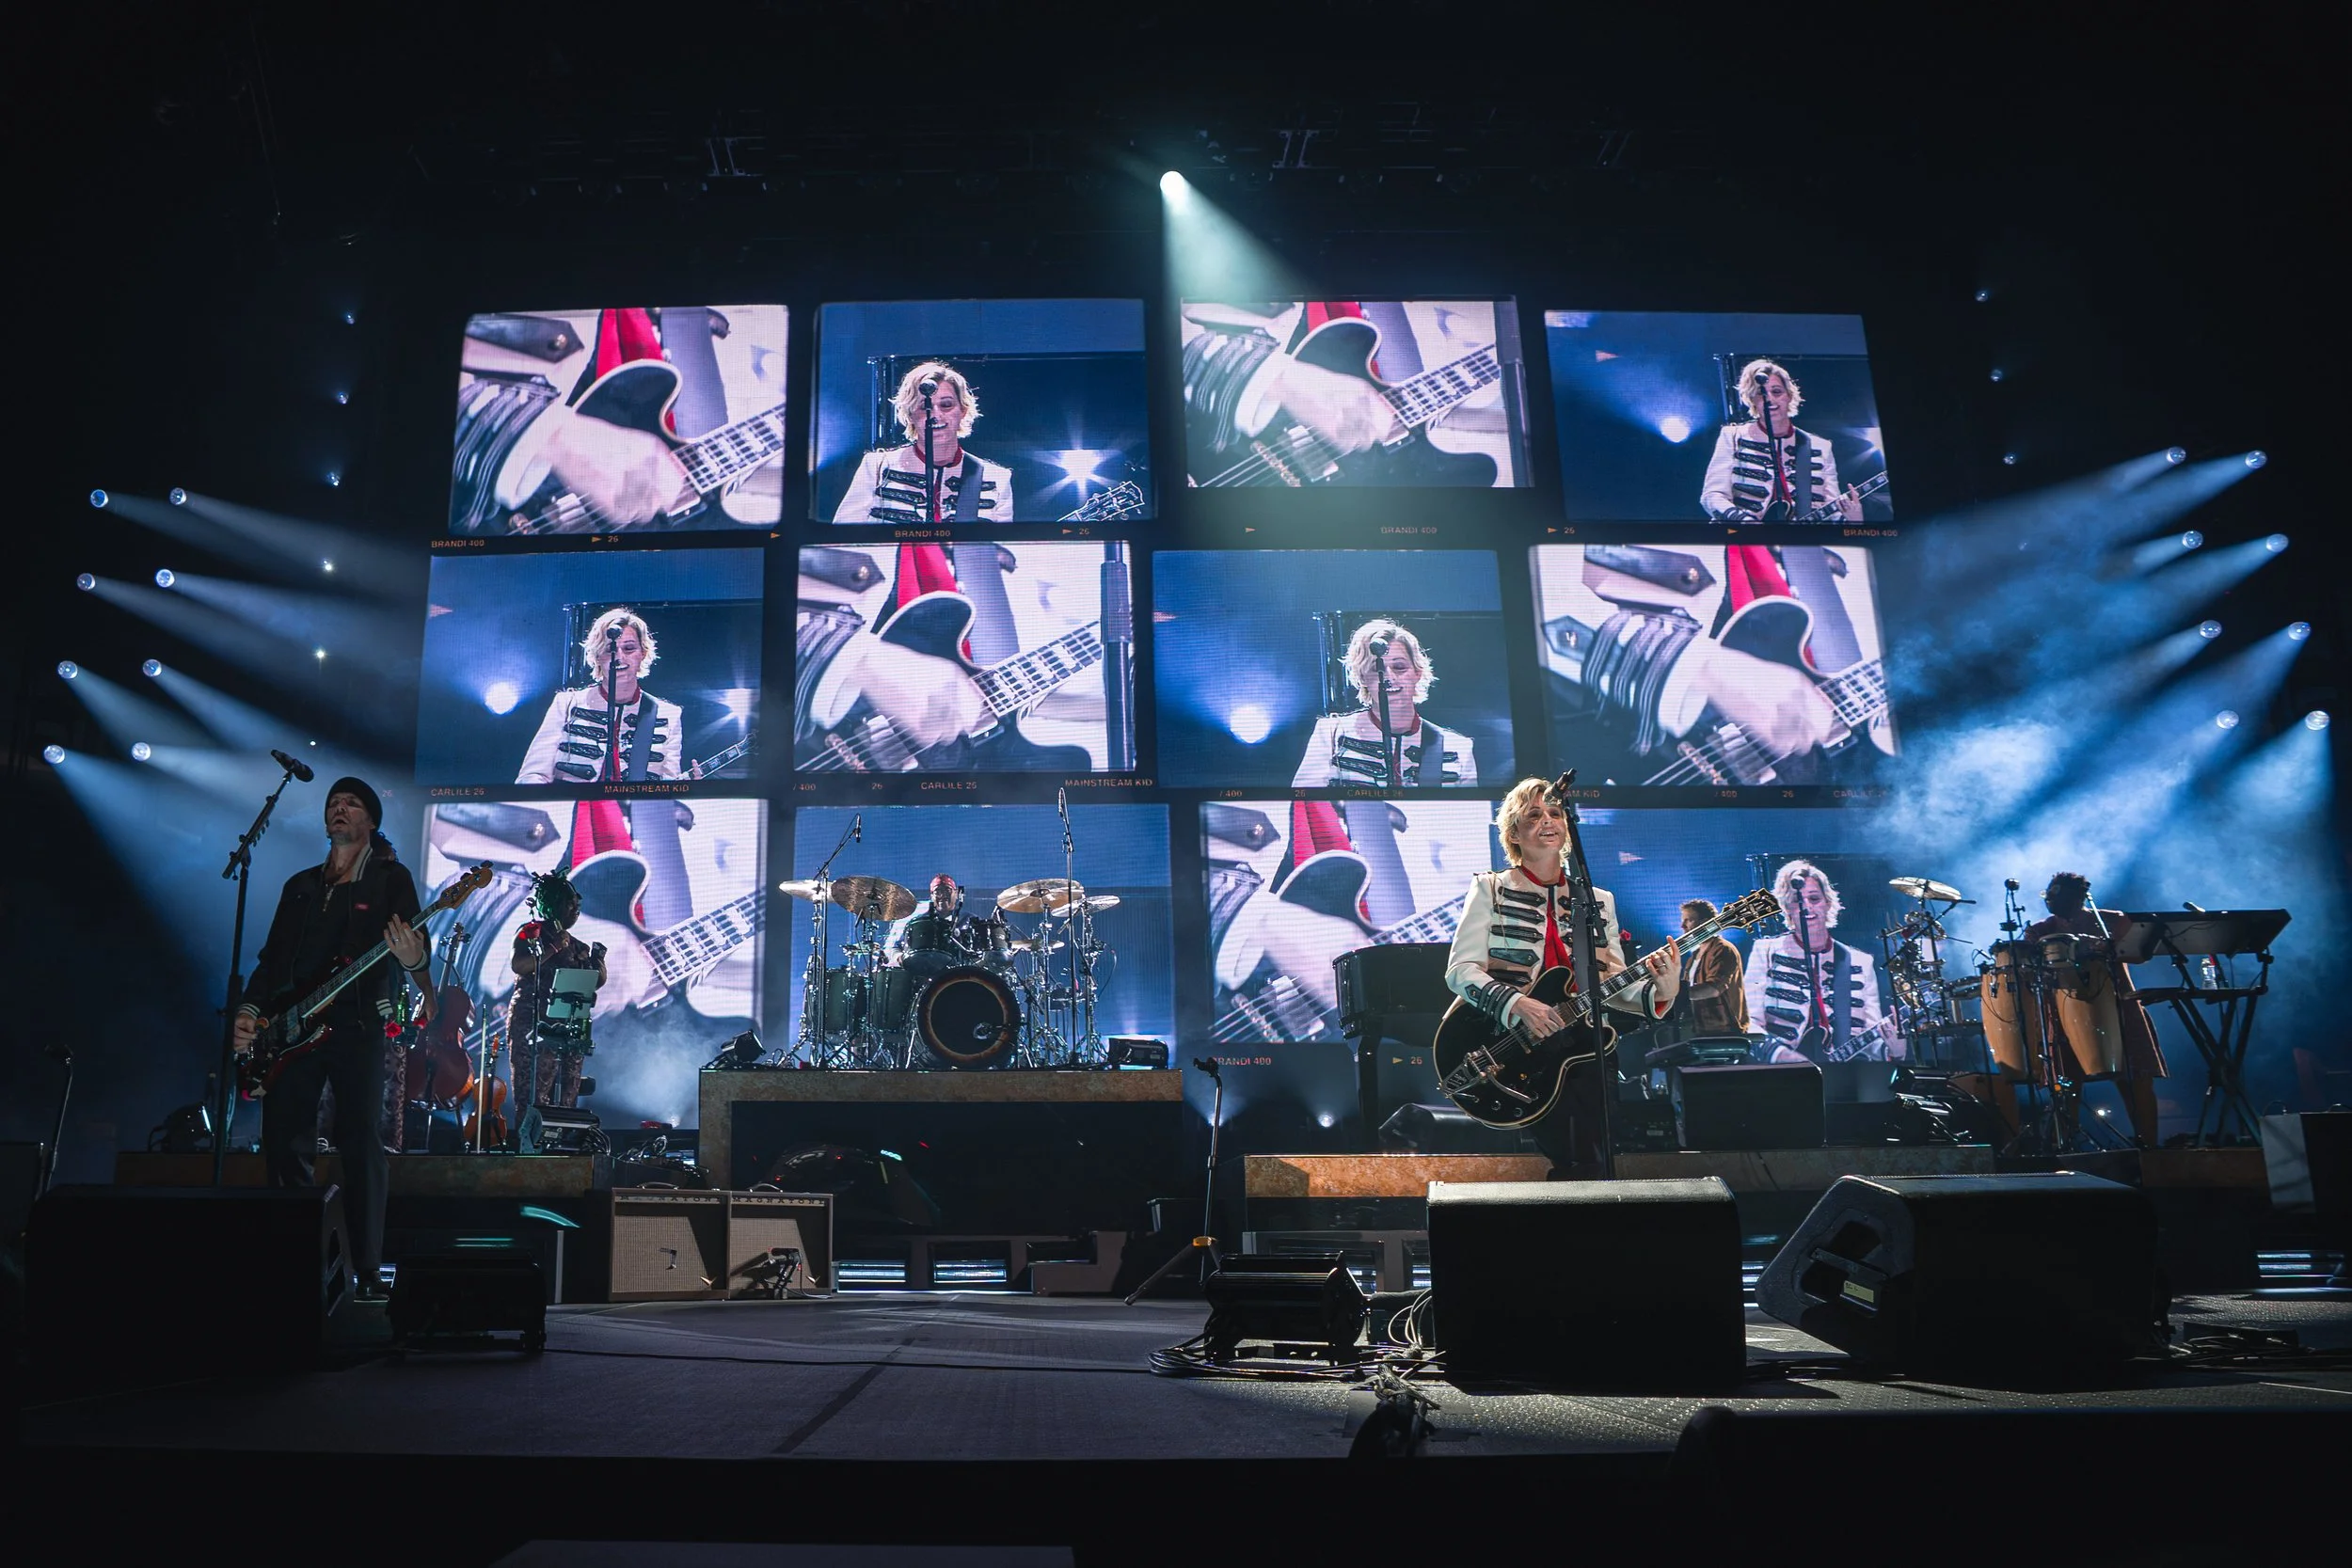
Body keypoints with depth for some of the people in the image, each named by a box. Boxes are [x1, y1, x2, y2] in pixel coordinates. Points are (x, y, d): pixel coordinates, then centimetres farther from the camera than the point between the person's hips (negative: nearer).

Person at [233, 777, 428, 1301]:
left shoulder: (391, 877, 7)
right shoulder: (301, 884, 21)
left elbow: (413, 942, -7)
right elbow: (272, 956, 18)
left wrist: (413, 958, -31)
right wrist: (250, 1009, 2)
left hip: (356, 1023, -5)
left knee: (361, 1144, -8)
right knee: (284, 1144, 1)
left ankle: (367, 1270, -6)